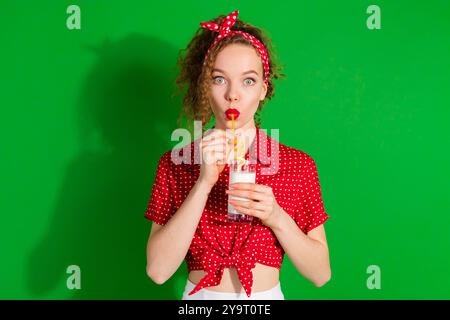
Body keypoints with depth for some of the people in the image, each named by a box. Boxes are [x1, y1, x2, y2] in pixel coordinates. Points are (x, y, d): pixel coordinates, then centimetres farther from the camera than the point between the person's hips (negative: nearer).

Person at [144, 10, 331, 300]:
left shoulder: (299, 164, -9)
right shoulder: (175, 163, -8)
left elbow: (320, 274, -8)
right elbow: (158, 270, -16)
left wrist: (275, 217, -24)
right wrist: (205, 182, -24)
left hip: (267, 296, 0)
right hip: (198, 295, 0)